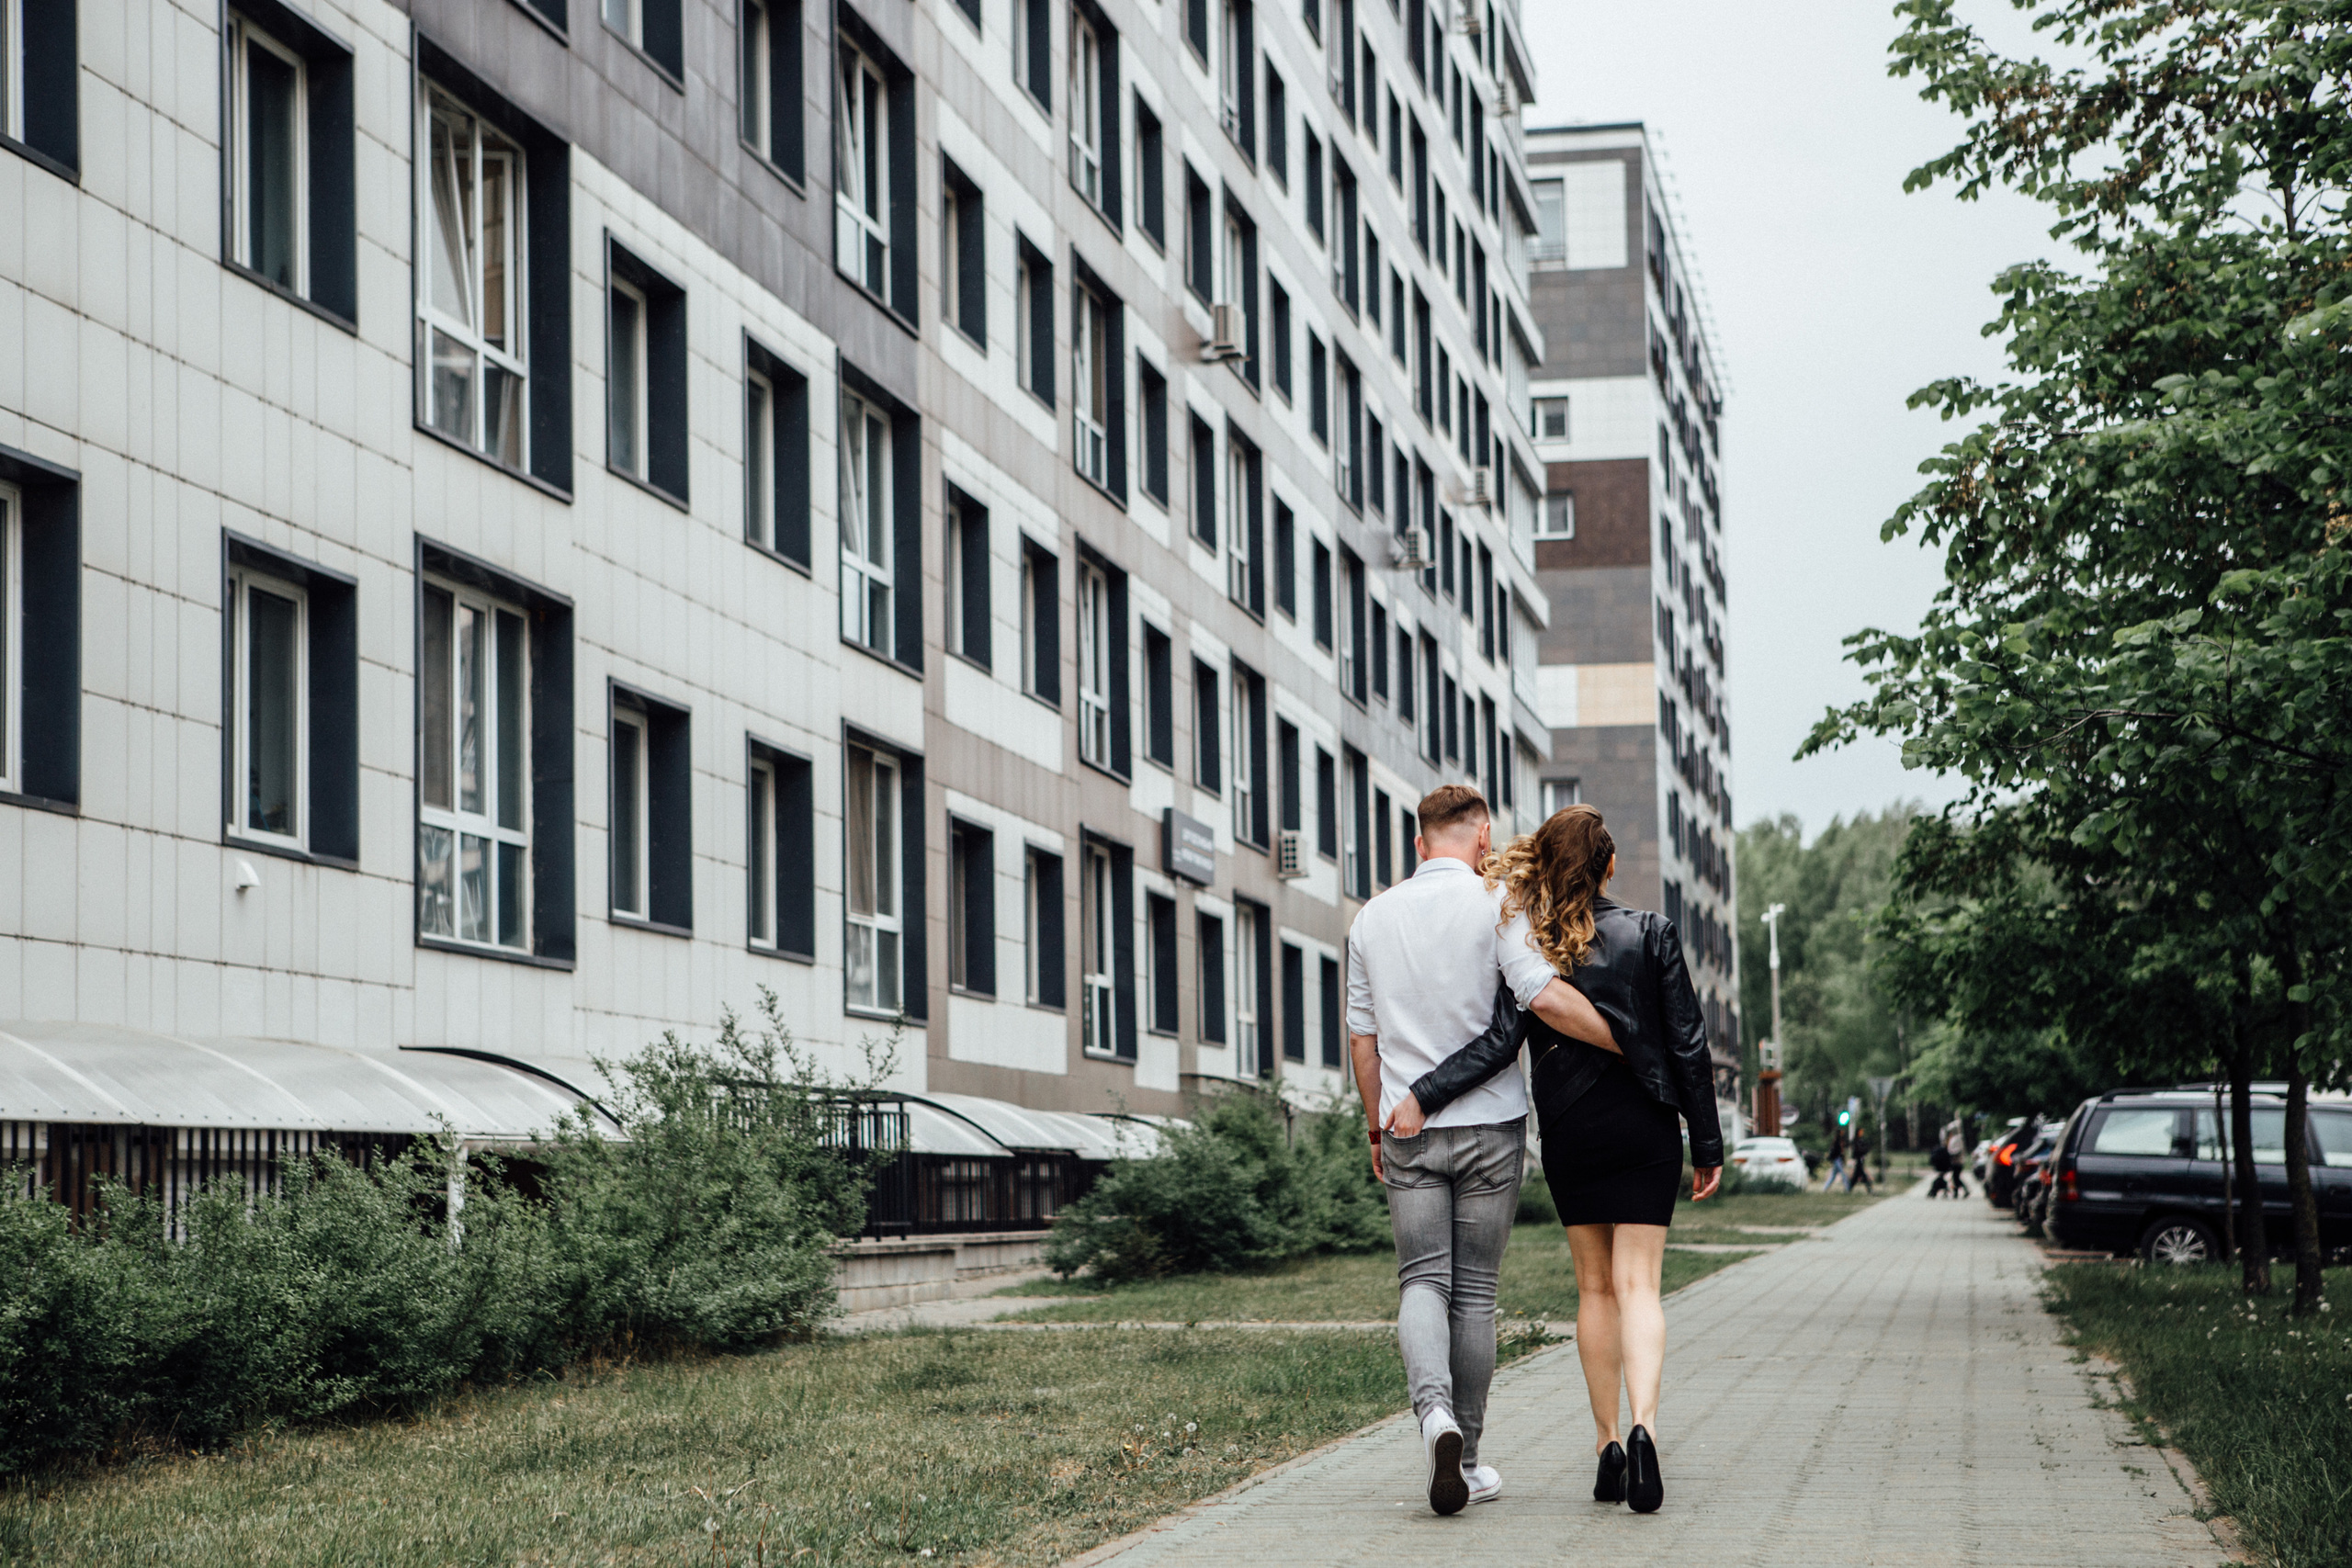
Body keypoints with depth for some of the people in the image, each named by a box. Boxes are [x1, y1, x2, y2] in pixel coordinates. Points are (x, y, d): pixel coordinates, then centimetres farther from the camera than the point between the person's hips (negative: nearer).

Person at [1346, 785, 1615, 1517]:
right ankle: (1465, 1456, 11)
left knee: (1422, 1280, 3)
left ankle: (1434, 1410, -24)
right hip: (1489, 1125, -2)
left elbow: (1362, 1036, 11)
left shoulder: (1373, 918, 7)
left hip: (1409, 1129, 2)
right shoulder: (1493, 907, -7)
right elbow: (1546, 997, -19)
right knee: (1474, 1290, 6)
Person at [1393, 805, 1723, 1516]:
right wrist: (1707, 1144, 1)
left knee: (1595, 1288, 13)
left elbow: (1500, 1041, -17)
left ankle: (1607, 1444, 10)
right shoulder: (1652, 933, -4)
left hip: (1569, 1131, 1)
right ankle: (1643, 1424, -25)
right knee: (1638, 1284, -3)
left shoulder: (1530, 942, -5)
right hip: (1645, 1131, -1)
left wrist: (1422, 1096, -16)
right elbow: (1688, 1043, -4)